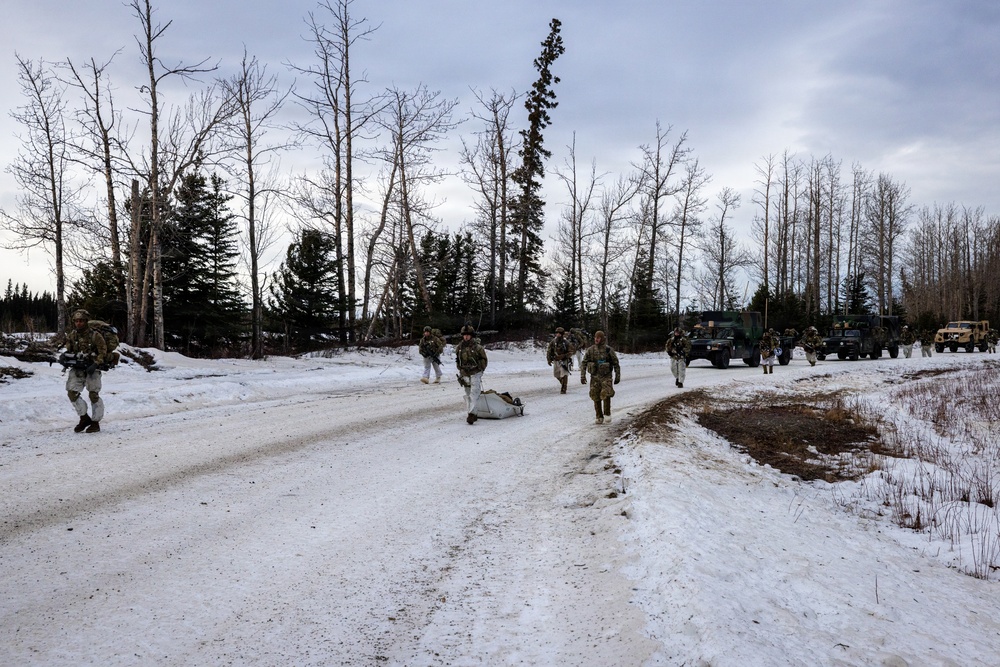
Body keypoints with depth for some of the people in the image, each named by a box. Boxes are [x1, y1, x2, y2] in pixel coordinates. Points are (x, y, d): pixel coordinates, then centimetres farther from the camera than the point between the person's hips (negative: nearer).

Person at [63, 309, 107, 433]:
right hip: (76, 369, 5)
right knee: (72, 393, -6)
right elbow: (68, 351, 15)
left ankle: (96, 423, 12)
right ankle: (84, 418, 11)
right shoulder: (71, 335, 4)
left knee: (94, 395, 1)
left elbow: (103, 352, -10)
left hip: (91, 369, -4)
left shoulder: (95, 336, -11)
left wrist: (95, 364, -21)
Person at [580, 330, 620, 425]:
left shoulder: (609, 350, -3)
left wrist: (617, 376, 3)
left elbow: (616, 363, 4)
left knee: (606, 395, -18)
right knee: (596, 398, 3)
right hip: (595, 377, 3)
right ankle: (599, 417, 15)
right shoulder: (590, 350, 2)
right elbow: (584, 363, 4)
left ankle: (607, 414, 1)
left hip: (606, 376, -3)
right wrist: (582, 376, -4)